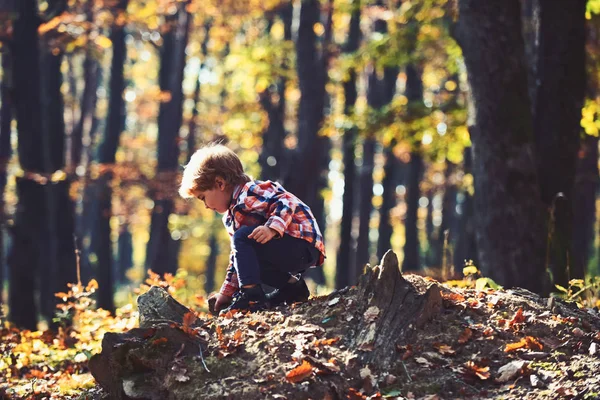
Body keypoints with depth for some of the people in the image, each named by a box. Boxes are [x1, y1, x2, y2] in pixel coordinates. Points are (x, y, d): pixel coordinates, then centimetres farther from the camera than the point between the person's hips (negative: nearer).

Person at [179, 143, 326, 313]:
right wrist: (226, 293, 24)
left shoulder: (250, 193, -14)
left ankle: (251, 296, -26)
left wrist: (272, 229, -41)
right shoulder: (232, 216, 20)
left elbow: (286, 203, -27)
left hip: (304, 246, -11)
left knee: (242, 238, -21)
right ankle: (290, 285, 10)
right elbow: (238, 256, 25)